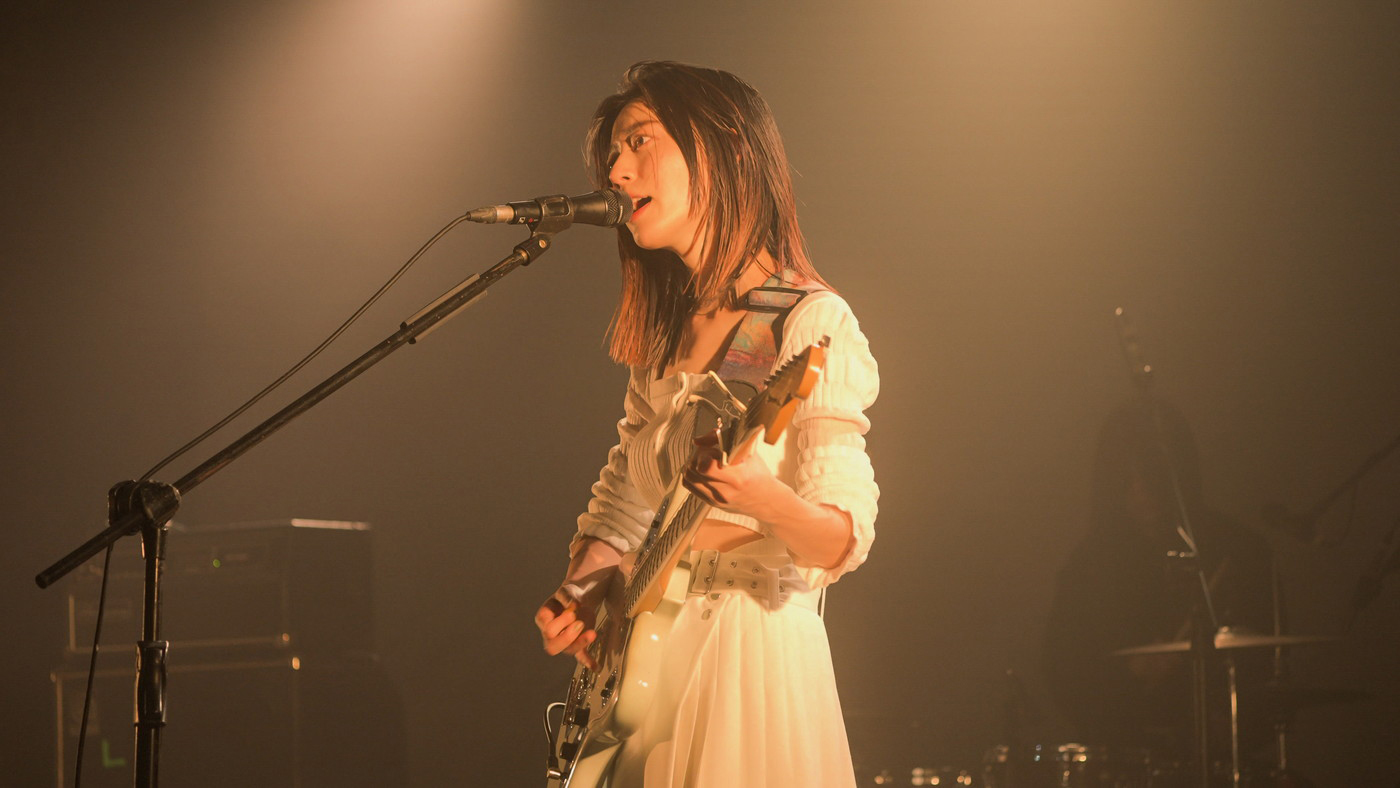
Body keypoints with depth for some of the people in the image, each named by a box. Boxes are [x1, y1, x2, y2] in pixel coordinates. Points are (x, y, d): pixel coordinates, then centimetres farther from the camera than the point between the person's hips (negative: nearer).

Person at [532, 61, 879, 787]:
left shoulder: (807, 324, -10)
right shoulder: (666, 335, 12)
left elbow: (844, 539, -16)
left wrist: (768, 502, -36)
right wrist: (579, 592, 0)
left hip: (752, 649, -7)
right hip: (649, 659, 7)